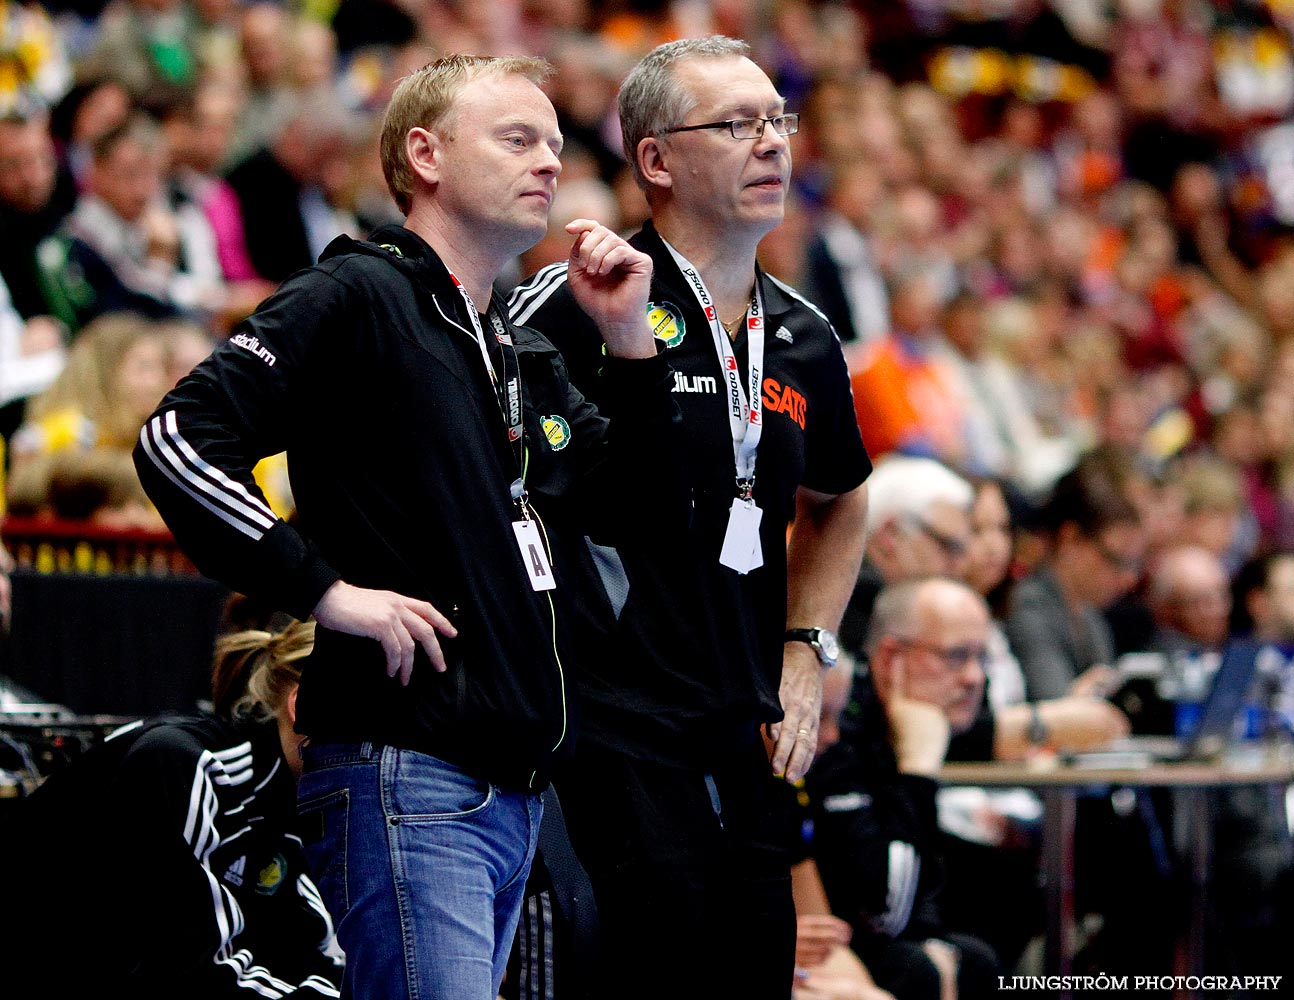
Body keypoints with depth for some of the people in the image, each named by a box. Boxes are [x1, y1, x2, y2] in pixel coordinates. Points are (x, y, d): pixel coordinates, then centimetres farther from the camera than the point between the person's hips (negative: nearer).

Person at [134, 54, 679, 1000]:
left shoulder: (526, 355, 21)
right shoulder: (357, 299, -5)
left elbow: (651, 512, 20)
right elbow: (178, 440, -15)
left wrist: (629, 337, 9)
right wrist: (326, 591, -17)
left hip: (516, 788, 9)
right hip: (407, 772, -9)